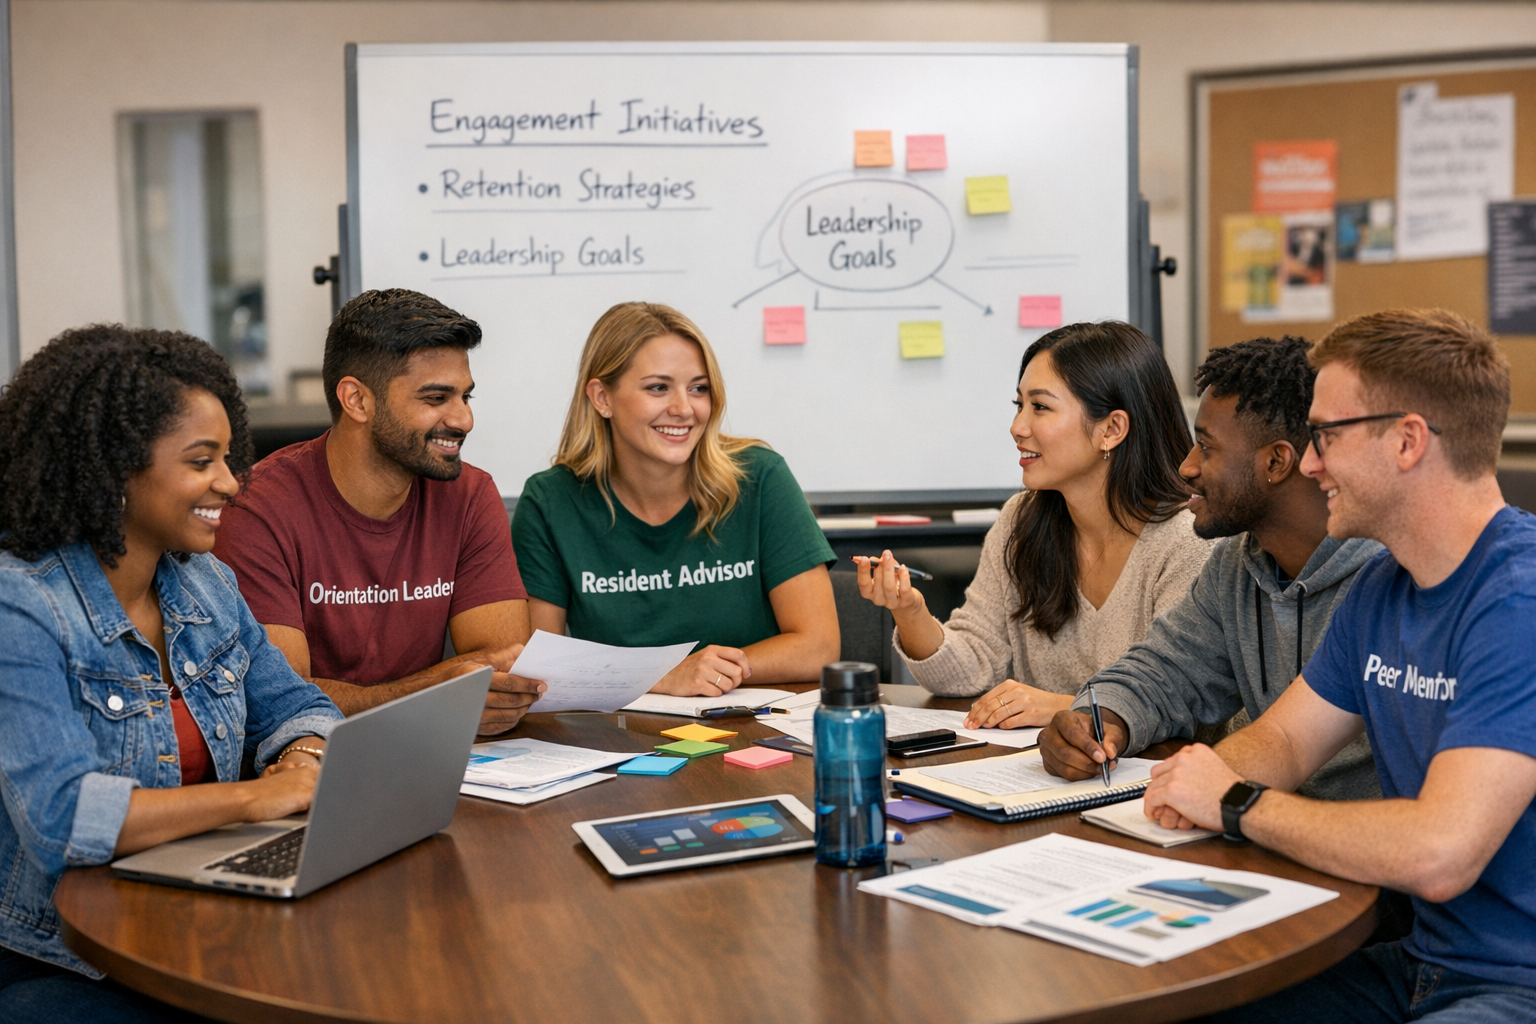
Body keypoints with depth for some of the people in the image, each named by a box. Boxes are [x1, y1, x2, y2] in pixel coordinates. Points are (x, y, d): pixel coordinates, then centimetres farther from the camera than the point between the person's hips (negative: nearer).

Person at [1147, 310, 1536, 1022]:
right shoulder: (1383, 587, 8)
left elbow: (1438, 855, -31)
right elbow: (1285, 737, 15)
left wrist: (1236, 804, -17)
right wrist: (1202, 780, -9)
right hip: (1422, 959, 8)